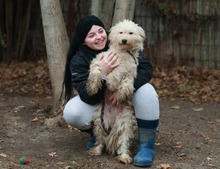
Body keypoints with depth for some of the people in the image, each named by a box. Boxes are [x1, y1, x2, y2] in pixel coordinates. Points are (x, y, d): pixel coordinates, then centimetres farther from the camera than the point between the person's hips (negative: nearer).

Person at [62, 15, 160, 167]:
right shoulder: (78, 61, -18)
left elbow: (146, 69, -25)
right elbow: (88, 97, -26)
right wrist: (102, 74, -42)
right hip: (99, 103, 1)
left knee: (146, 91, -32)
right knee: (71, 113, -26)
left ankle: (146, 146, -18)